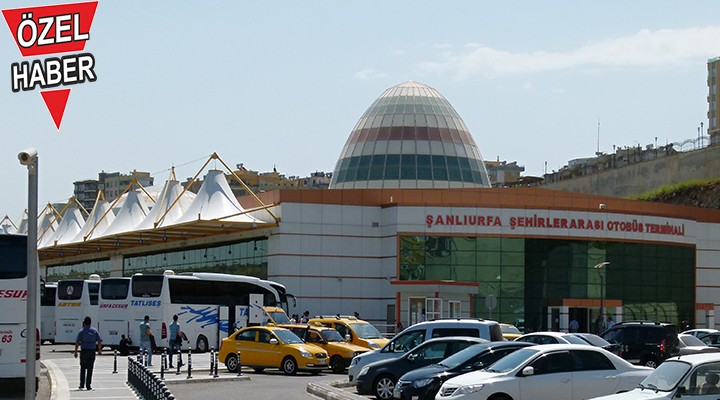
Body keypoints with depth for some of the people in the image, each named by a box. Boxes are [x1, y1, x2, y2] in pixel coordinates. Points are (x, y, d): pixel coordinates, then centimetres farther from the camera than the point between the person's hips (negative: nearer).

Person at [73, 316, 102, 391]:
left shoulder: (82, 331, -2)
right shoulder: (94, 331, 5)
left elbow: (77, 342, -6)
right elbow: (99, 341, 2)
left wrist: (75, 352, -1)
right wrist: (99, 350, 15)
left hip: (84, 351, -1)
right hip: (92, 351, 1)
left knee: (83, 368, 10)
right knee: (90, 369, 4)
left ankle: (82, 385, 7)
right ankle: (88, 385, 2)